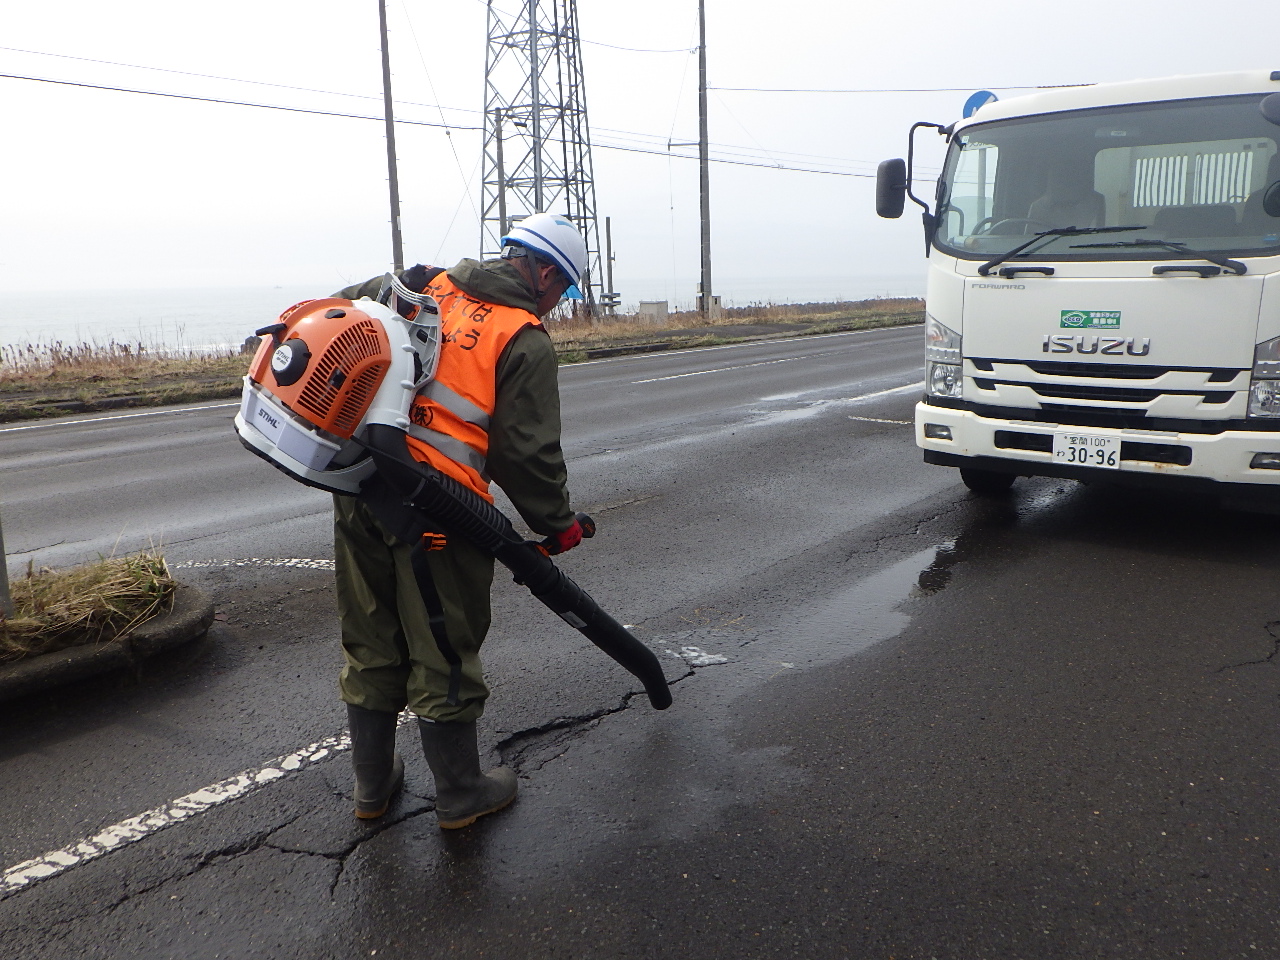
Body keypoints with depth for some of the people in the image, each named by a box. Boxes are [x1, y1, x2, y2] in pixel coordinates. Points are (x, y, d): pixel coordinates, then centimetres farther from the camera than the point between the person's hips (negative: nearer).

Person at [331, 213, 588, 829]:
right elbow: (527, 453, -9)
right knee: (444, 657, 8)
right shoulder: (526, 342, -5)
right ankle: (461, 796, 26)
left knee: (370, 647, 18)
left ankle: (372, 787, 35)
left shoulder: (422, 287, 14)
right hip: (434, 512, -6)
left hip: (357, 491, 7)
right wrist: (558, 523, 4)